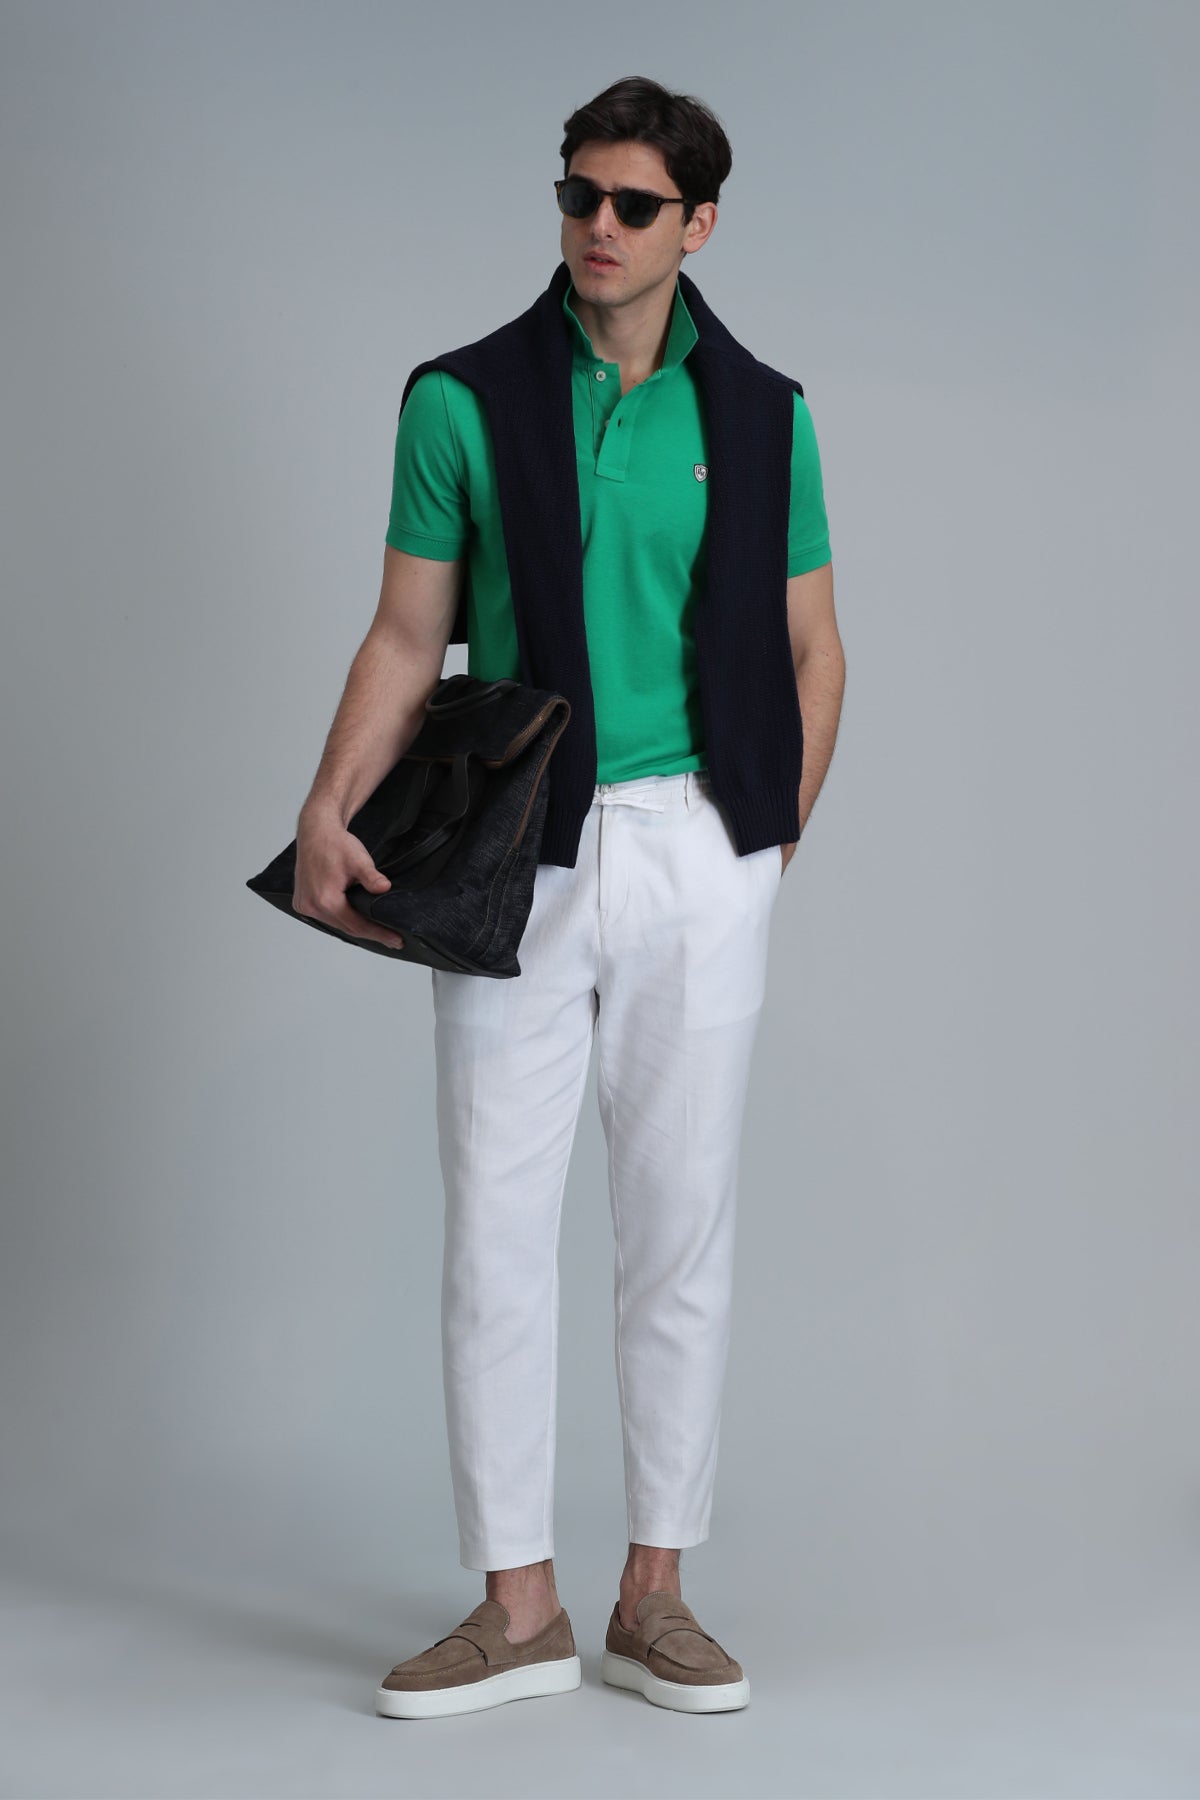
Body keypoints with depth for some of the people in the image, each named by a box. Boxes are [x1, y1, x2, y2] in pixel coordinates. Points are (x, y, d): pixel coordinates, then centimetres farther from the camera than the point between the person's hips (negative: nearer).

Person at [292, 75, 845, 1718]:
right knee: (498, 1223, 1)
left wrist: (772, 846, 3)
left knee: (682, 1225, 6)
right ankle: (519, 1609, 11)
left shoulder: (759, 415, 4)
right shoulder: (463, 403, 2)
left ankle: (655, 1598, 16)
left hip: (696, 857, 1)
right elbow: (408, 637, 2)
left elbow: (811, 651, 10)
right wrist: (329, 812, -11)